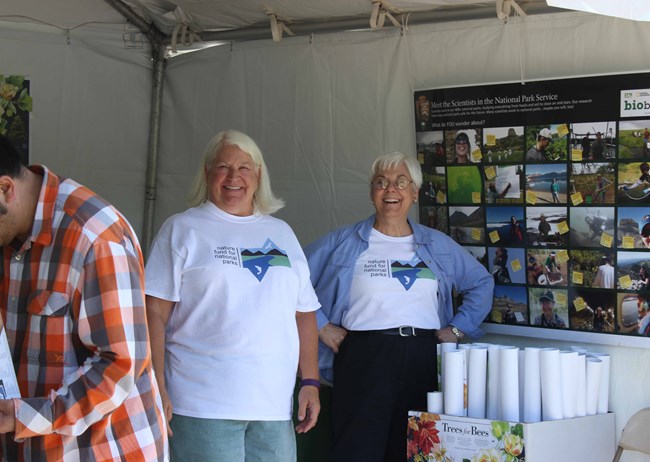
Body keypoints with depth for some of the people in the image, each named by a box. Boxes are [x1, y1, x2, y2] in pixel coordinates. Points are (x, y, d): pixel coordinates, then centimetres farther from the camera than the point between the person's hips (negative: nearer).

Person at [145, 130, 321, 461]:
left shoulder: (282, 233, 17)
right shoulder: (182, 229, 5)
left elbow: (305, 313, 17)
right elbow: (155, 313, -2)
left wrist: (310, 383, 9)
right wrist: (157, 390, -10)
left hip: (274, 407, 4)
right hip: (203, 406, -4)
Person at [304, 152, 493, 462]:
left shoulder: (438, 244, 14)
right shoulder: (343, 242, 6)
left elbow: (481, 283, 22)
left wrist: (458, 328, 12)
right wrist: (320, 325, -2)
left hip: (423, 359, 3)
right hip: (364, 357, -3)